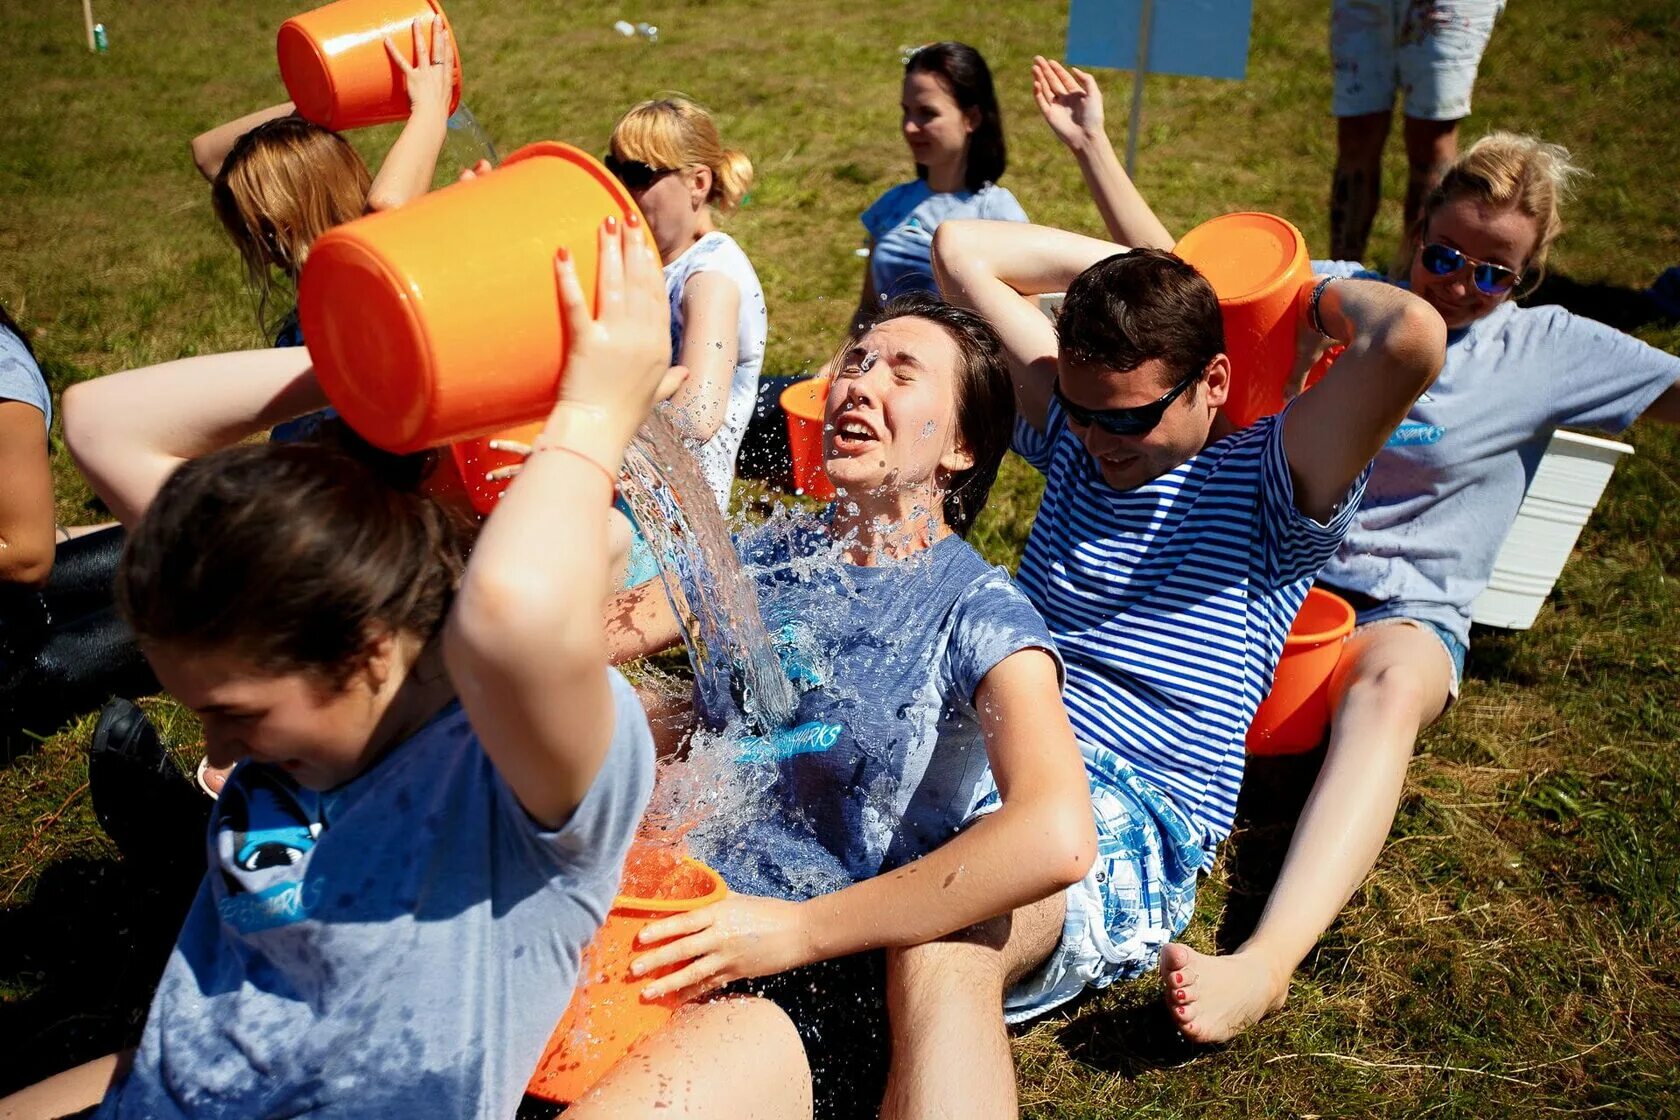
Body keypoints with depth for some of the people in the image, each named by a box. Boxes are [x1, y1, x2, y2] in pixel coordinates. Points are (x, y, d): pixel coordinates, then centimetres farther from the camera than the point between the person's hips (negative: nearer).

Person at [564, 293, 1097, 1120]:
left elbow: (1056, 838, -23)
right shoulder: (771, 554, 11)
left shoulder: (979, 610, -7)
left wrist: (800, 930, -20)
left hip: (817, 977, -4)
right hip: (678, 923, 5)